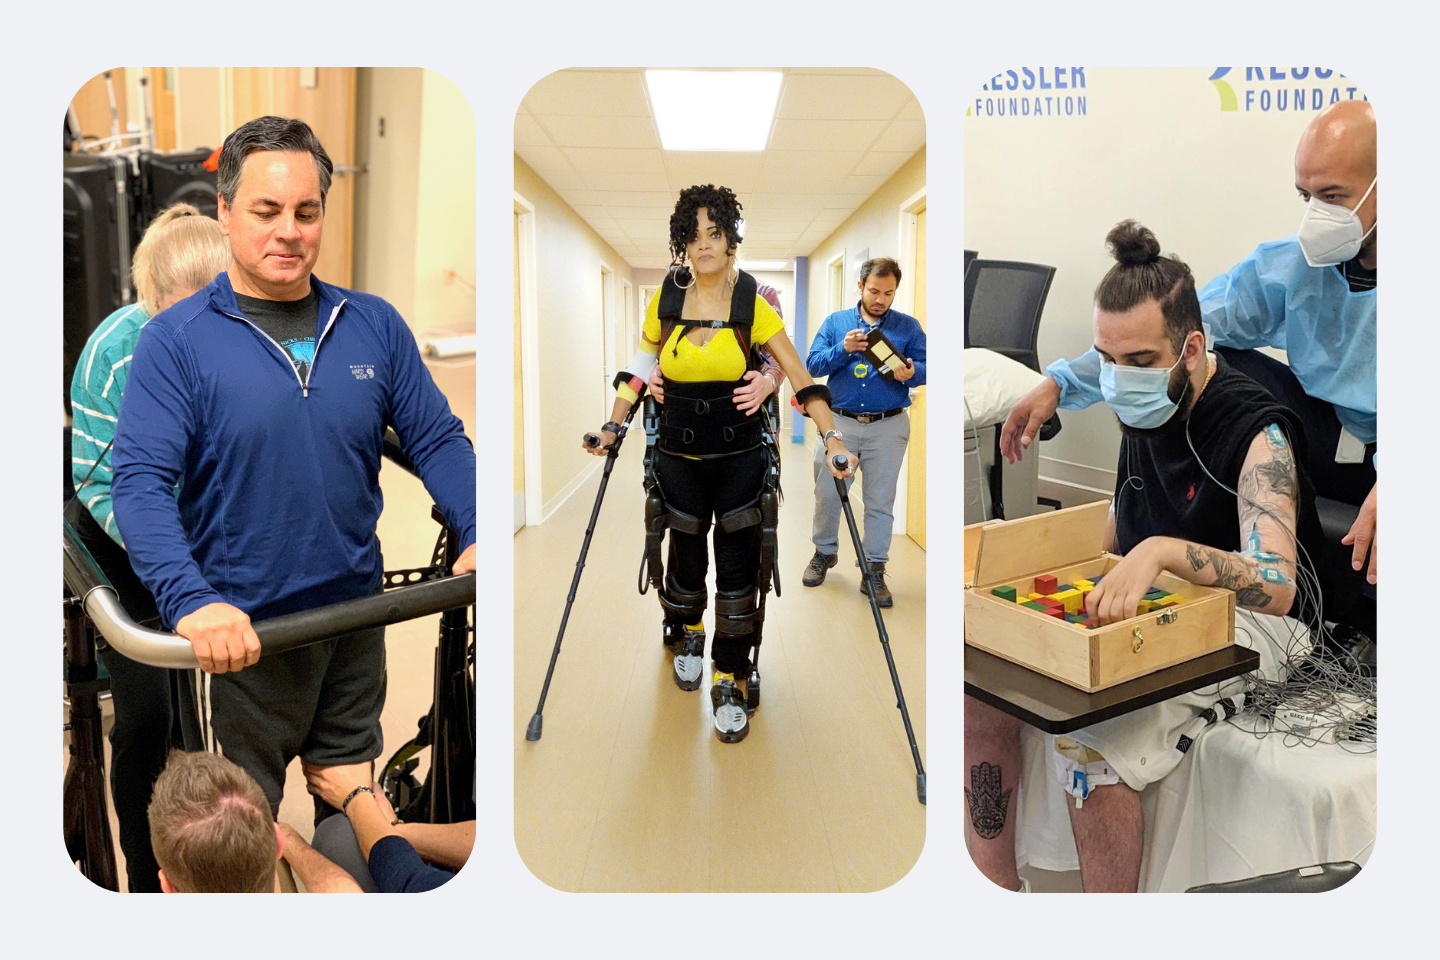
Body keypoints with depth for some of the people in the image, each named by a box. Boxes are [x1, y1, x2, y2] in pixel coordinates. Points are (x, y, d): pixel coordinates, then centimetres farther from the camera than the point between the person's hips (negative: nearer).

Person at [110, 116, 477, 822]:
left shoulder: (375, 325, 0)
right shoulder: (177, 340, -10)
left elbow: (436, 438, 1)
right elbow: (140, 480, -17)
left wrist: (478, 536, -15)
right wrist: (190, 601, -32)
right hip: (237, 632, -3)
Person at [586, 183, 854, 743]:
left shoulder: (752, 303, -8)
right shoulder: (665, 299, -2)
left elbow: (798, 375, -10)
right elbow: (639, 368, 8)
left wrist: (831, 436, -19)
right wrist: (612, 428, 2)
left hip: (741, 455, -1)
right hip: (679, 453, 2)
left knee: (738, 567, 1)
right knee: (686, 558, 12)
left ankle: (730, 681, 17)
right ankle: (687, 635, 46)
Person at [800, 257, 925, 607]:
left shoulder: (908, 326, 4)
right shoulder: (835, 322, 6)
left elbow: (925, 367, -2)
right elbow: (813, 365, -1)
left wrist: (910, 374, -25)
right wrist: (843, 349, -17)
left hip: (888, 428, -1)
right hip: (839, 423, 1)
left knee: (880, 501, 3)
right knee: (828, 493, 8)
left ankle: (875, 571, 12)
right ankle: (824, 552, 30)